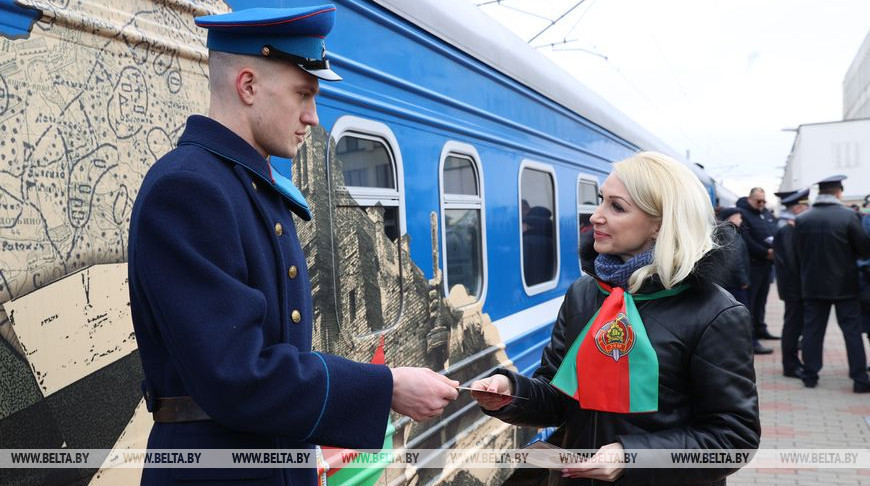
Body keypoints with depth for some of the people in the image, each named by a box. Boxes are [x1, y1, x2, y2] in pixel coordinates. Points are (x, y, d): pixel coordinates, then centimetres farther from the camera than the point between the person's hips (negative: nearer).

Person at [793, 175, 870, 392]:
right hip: (844, 284, -2)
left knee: (812, 330, 10)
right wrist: (847, 255, 13)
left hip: (812, 284, 2)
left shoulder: (801, 219, -6)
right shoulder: (849, 215, -13)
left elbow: (799, 252, 1)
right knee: (852, 330, 7)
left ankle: (810, 375, 15)